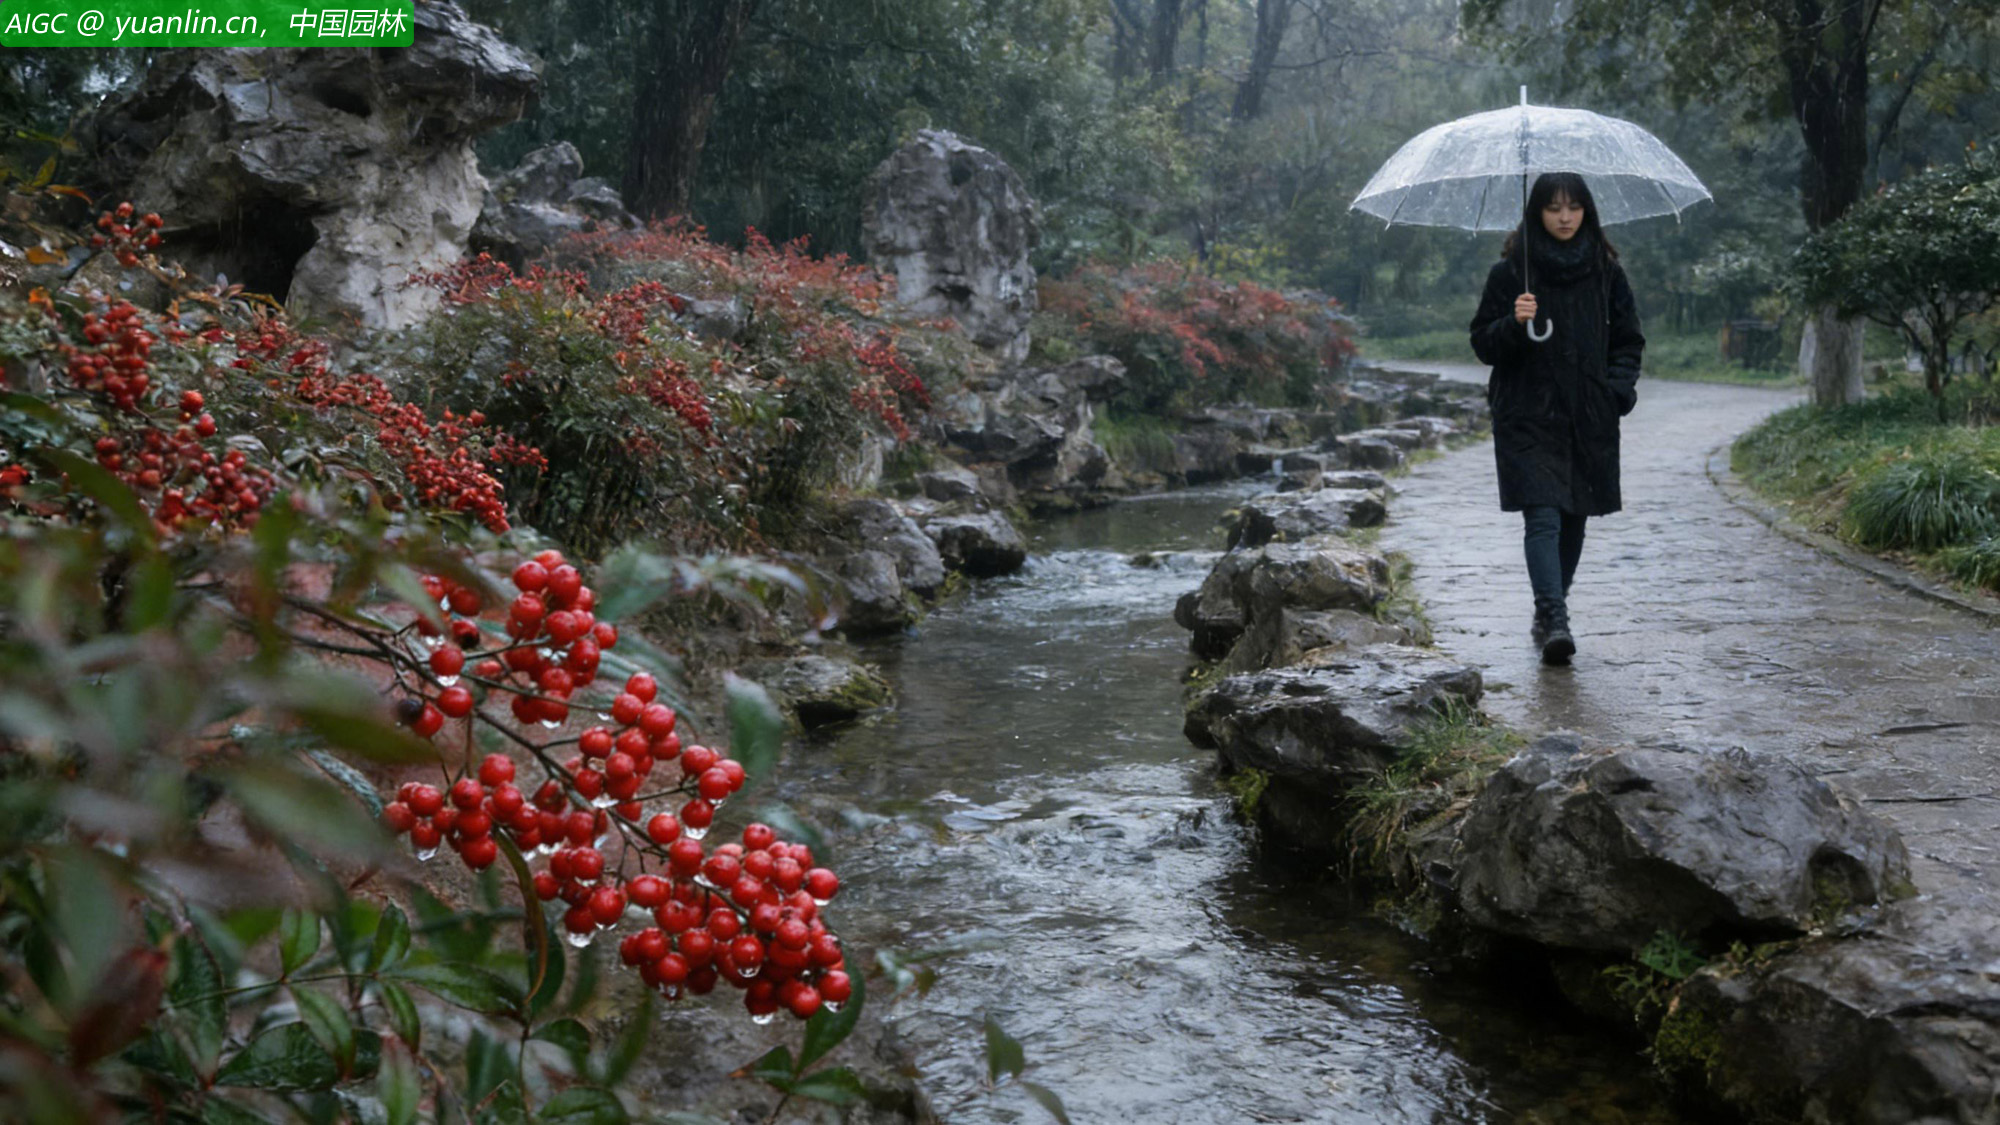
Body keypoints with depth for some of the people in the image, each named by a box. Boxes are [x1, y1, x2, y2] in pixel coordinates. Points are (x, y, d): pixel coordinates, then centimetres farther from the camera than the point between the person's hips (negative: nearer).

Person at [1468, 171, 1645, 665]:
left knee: (1574, 517, 9)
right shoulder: (1509, 272, 1)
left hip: (1590, 419, 3)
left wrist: (1620, 385, -2)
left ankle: (1549, 611, 24)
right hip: (1528, 416, -3)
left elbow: (1628, 340, 15)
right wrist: (1514, 323, -19)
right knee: (1543, 517, -14)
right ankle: (1555, 621, -20)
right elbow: (1483, 342, 1)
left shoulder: (1606, 272, 9)